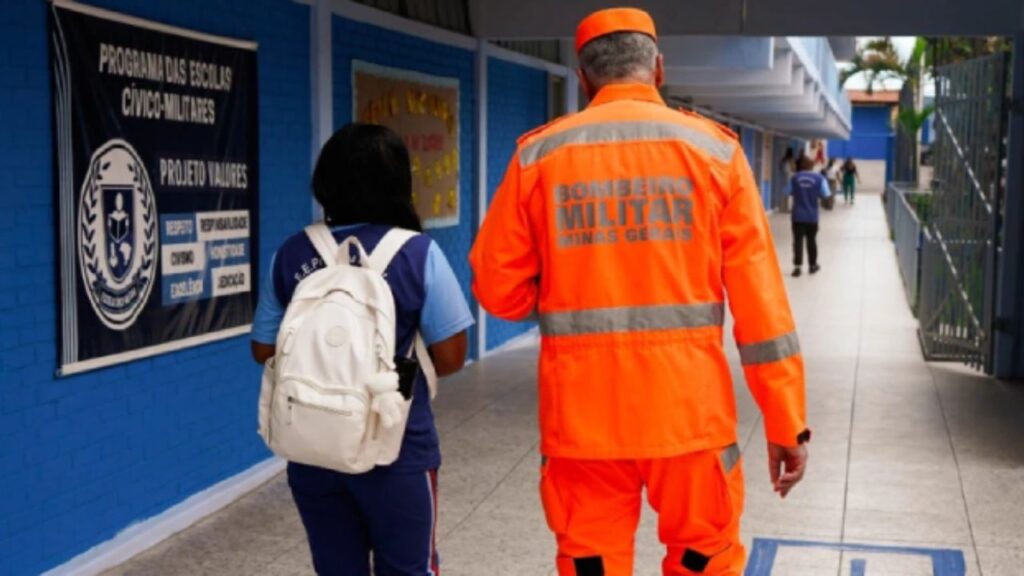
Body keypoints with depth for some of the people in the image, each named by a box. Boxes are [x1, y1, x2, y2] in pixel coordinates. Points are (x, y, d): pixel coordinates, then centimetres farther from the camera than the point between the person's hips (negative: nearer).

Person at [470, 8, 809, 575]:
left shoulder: (539, 154, 1)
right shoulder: (713, 148, 0)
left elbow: (498, 288, 3)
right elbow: (760, 300, -2)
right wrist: (785, 421, 2)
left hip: (581, 413, 1)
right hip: (689, 409, 0)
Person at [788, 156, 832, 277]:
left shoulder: (795, 178, -3)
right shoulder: (819, 178, -5)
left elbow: (788, 192, 4)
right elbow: (826, 195, -4)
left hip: (798, 215, 0)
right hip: (812, 216, 0)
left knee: (798, 240, 0)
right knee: (811, 240, 14)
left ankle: (797, 267, -8)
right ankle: (813, 265, 26)